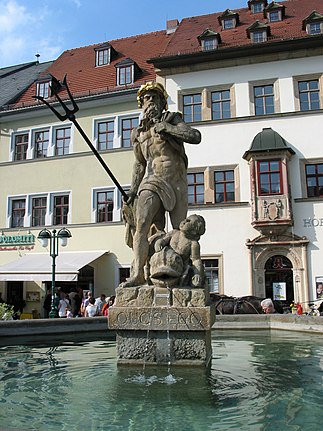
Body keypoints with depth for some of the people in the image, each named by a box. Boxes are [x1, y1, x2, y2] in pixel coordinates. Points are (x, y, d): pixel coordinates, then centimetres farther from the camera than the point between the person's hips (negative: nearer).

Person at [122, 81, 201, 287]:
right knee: (141, 224, -19)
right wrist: (132, 193, 15)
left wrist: (165, 127, -11)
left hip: (177, 183, -1)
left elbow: (196, 136, -9)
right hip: (152, 183, 1)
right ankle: (138, 273, -23)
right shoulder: (138, 133, 14)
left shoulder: (173, 120, 8)